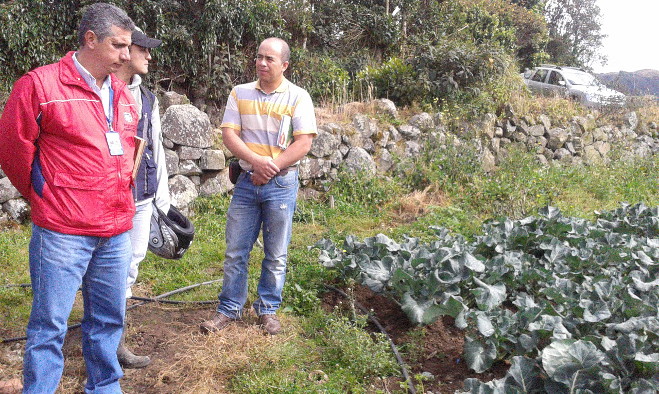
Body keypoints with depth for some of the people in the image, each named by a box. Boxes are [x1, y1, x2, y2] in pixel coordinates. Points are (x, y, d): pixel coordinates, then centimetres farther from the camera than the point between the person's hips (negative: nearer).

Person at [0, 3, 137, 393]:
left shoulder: (123, 94, 11)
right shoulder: (40, 84, -9)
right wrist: (44, 195, 5)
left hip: (117, 231, 6)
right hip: (63, 232, -6)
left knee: (109, 318, 16)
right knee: (50, 326, 3)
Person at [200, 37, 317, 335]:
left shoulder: (298, 97, -2)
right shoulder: (240, 93, 6)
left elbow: (304, 143, -9)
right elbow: (229, 134, -1)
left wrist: (270, 170, -13)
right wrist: (256, 161, -16)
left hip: (281, 184, -2)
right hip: (246, 181, 2)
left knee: (276, 255, 7)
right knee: (235, 251, 6)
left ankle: (268, 310, 22)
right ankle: (229, 309, 19)